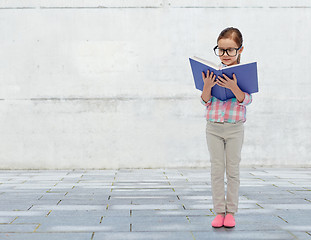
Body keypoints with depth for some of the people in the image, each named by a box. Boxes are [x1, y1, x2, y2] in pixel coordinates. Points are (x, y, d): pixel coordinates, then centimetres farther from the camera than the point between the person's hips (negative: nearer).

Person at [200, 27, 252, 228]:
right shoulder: (213, 72, 2)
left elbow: (246, 100, -11)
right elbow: (205, 101, 3)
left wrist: (233, 87, -28)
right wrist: (207, 86, -16)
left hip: (235, 128, -2)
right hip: (213, 127, 2)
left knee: (233, 170, 5)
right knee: (217, 170, 5)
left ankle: (230, 212, 14)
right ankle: (219, 212, 11)